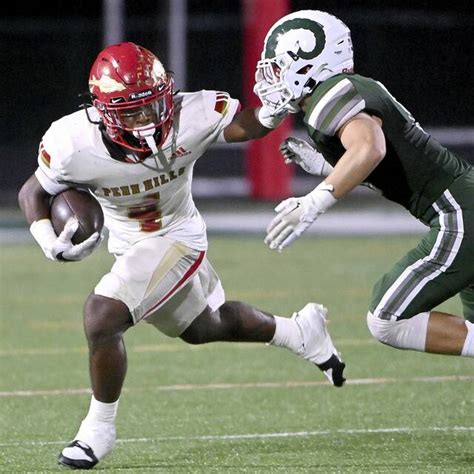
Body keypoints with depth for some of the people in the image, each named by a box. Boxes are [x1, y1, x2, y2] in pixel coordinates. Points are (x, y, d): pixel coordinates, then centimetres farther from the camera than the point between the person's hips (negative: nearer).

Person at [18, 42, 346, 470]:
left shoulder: (191, 117, -30)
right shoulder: (73, 143, -25)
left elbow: (255, 124, -17)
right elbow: (34, 193, -8)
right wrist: (50, 243, -25)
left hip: (177, 238, -5)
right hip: (128, 242, 5)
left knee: (102, 315, -22)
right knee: (204, 327, 24)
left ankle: (99, 429, -3)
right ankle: (300, 331, 50)